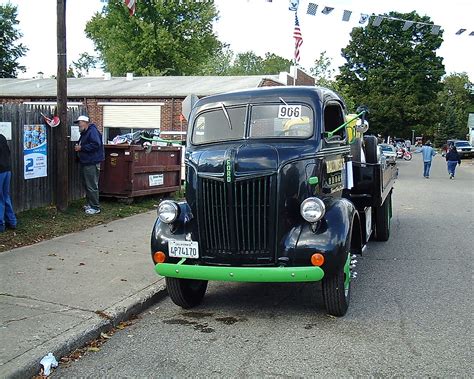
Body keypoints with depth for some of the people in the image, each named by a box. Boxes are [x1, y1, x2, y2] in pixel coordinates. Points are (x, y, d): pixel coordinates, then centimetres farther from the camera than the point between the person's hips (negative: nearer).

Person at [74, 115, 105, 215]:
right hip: (85, 163, 11)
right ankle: (90, 204, 26)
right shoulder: (84, 133, 19)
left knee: (92, 186, -9)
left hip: (92, 164, -11)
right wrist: (78, 147, 8)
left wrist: (81, 148, -20)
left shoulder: (92, 131, -14)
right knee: (86, 185, 16)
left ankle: (95, 207, -4)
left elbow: (96, 144, -27)